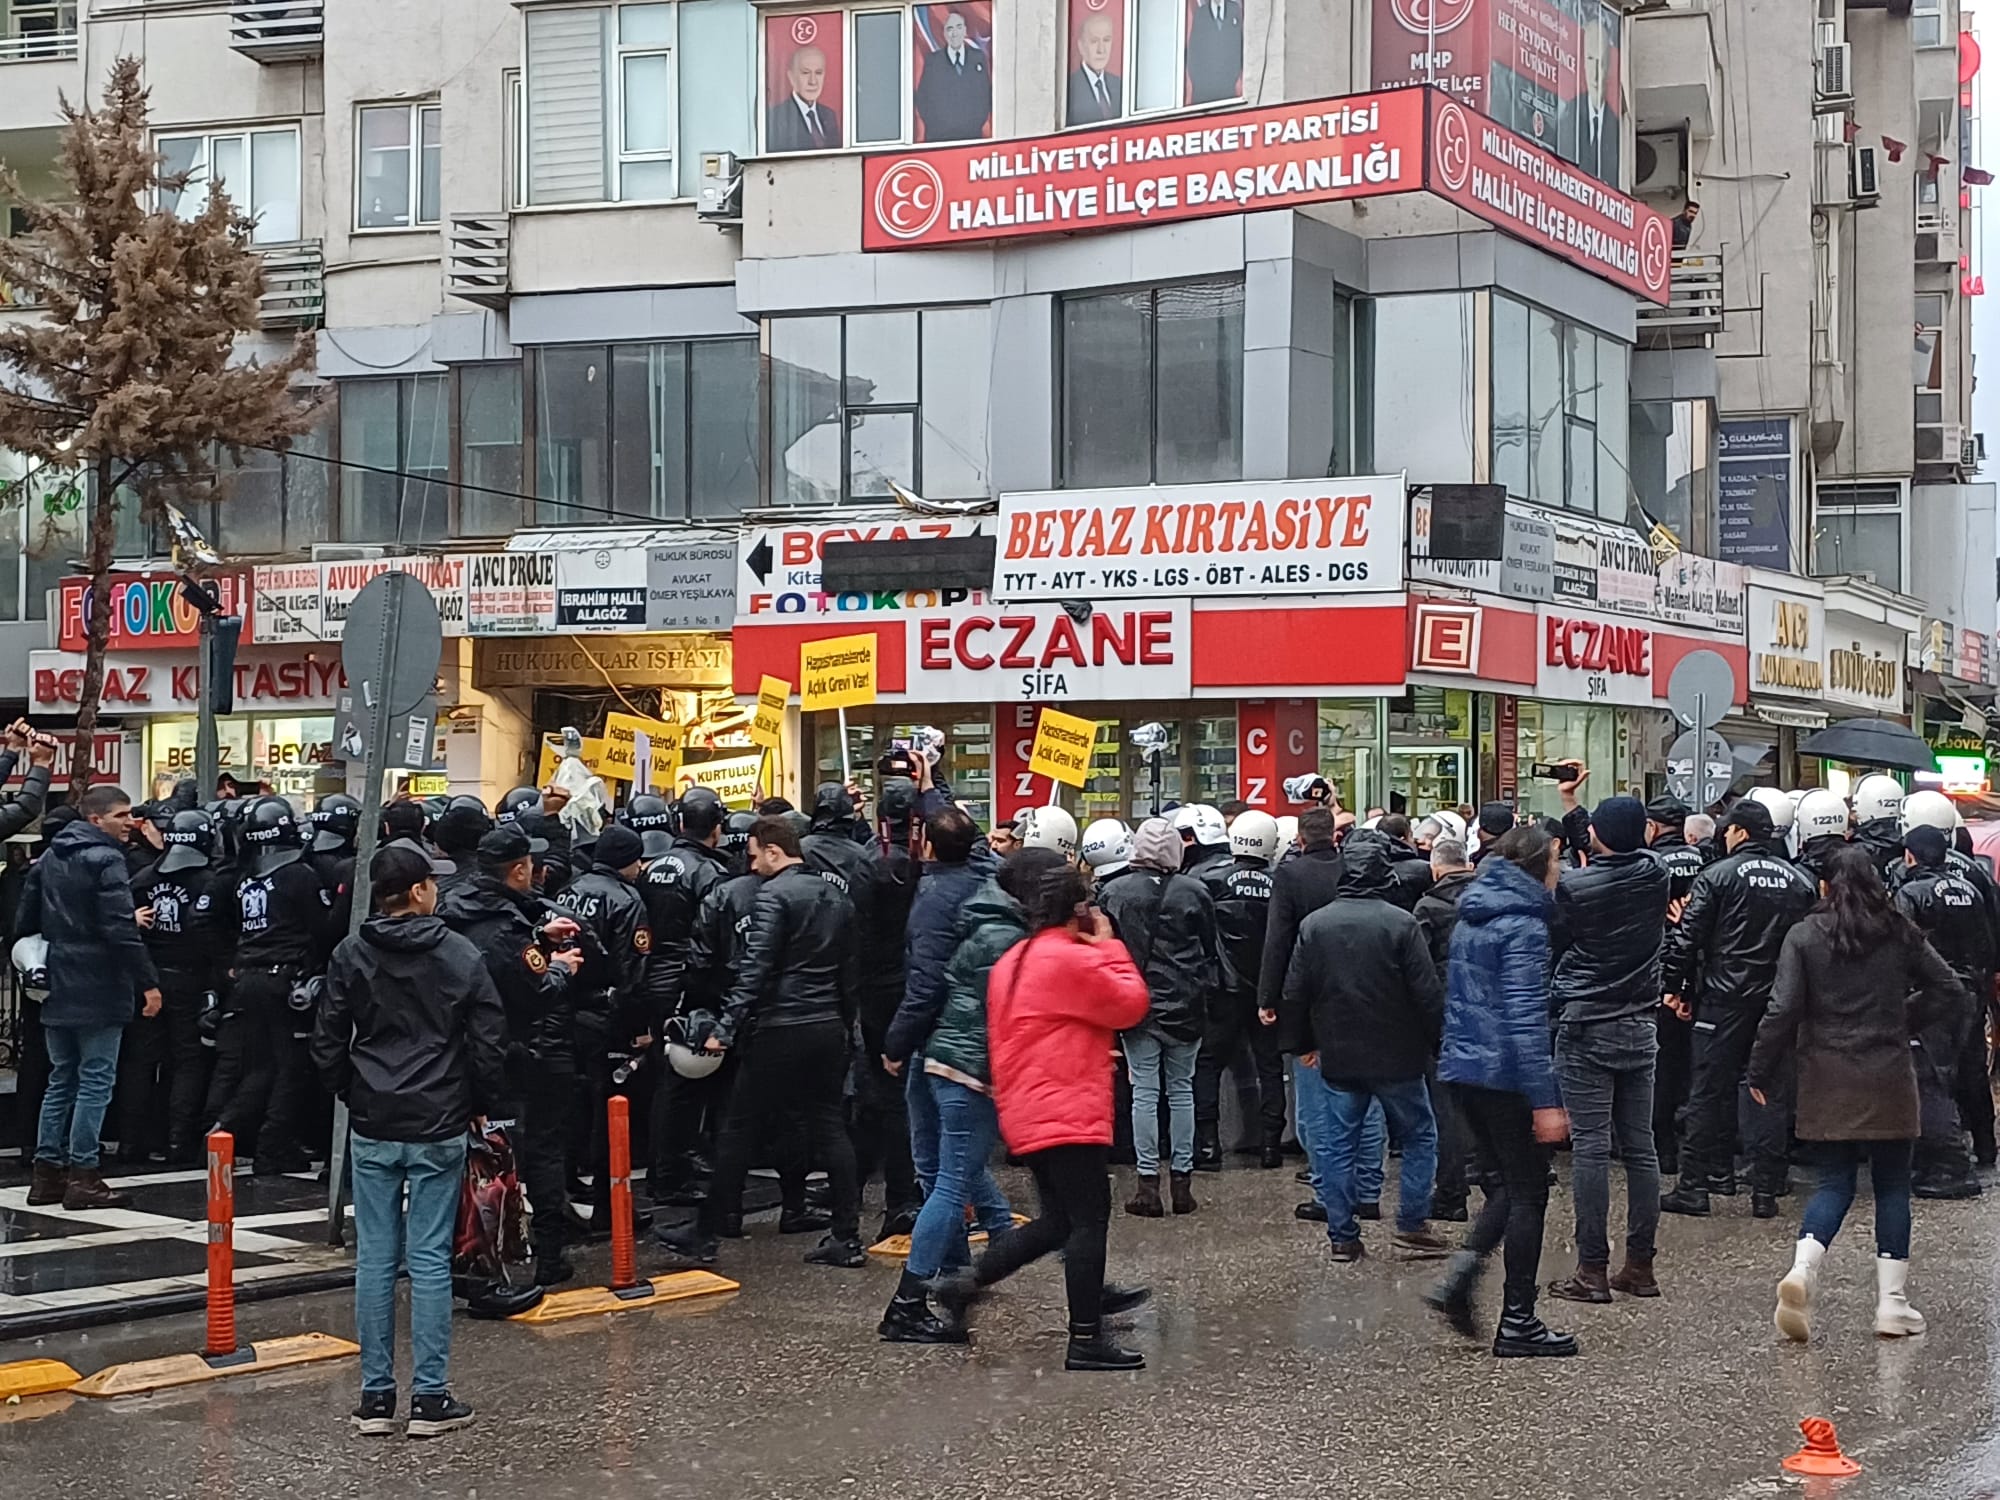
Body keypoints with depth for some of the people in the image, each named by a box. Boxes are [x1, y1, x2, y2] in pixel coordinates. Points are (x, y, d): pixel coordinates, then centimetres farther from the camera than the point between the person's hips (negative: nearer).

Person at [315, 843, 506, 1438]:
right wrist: (481, 1104, 10)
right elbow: (490, 1042, -4)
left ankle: (375, 1395, 10)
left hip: (372, 1128, 2)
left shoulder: (350, 956, 0)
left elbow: (328, 1043, 1)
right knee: (430, 1259, 2)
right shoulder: (460, 955, -5)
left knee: (375, 1259, 6)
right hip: (439, 1127, -2)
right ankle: (430, 1397, 4)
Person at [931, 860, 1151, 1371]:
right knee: (1089, 1220, -3)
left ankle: (966, 1282, 11)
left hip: (1025, 1113, 9)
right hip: (1067, 1113, -9)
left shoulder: (1011, 962, 14)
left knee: (1058, 1220, 16)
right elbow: (1132, 1004, -8)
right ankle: (1086, 1342, -2)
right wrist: (1108, 946, 1)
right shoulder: (1075, 960, -14)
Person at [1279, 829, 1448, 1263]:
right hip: (1396, 1056, -3)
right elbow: (1427, 992, -12)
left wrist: (1300, 1044, 16)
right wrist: (1439, 1043, -1)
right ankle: (1412, 1225, 8)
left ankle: (1342, 1235, 10)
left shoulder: (1314, 924, 0)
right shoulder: (1401, 923, -12)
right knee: (1418, 1135, 12)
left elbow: (1295, 993, 5)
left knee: (1336, 1143, 9)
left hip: (1338, 1058, 3)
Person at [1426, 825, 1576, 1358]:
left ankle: (1460, 1277, 5)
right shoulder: (1523, 926, -15)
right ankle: (1517, 1323, 6)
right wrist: (1545, 1100, -21)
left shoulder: (1471, 920, 12)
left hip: (1463, 1069, 8)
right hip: (1506, 1075, -8)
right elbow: (1526, 1019, -21)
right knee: (1528, 1193, 2)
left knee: (1509, 1183, 19)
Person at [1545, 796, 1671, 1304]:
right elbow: (1628, 854, 20)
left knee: (1590, 1148, -4)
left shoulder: (1572, 886, -15)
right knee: (1639, 1146, 9)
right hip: (1640, 1028, 5)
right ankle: (1640, 1266, 14)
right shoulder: (1656, 877, 0)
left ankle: (1592, 1269, -3)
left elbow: (1553, 939, -2)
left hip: (1585, 1029, -5)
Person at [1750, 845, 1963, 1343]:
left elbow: (1783, 1010, -9)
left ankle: (1802, 1269, -17)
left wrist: (1761, 1073, -1)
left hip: (1827, 1080, 0)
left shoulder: (1804, 937, -4)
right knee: (1892, 1185, 9)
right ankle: (1892, 1301, 8)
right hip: (1888, 1078, 0)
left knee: (1834, 1183, 8)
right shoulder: (1899, 932, 0)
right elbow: (1948, 988, 4)